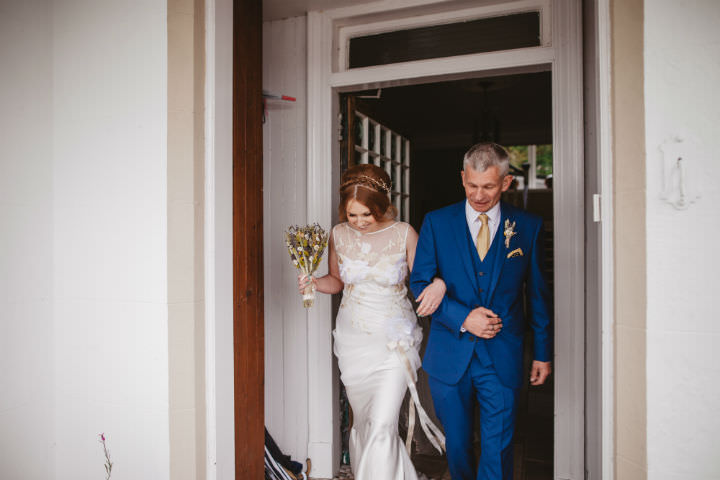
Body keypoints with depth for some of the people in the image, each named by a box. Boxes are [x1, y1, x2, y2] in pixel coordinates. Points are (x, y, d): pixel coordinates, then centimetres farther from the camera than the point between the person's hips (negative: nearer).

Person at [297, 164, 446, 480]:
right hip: (353, 339, 3)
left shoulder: (403, 234, -9)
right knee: (362, 419, 16)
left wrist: (439, 284, -23)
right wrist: (314, 283, -9)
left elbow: (422, 279, -1)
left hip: (395, 340, -3)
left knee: (382, 424, -11)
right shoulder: (339, 235, -2)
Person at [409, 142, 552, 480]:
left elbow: (537, 293, 7)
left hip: (502, 359, -1)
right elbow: (419, 282, -1)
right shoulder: (436, 223, 0)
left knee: (498, 449, 0)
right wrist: (462, 318, -13)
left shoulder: (528, 227, 1)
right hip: (449, 356, 1)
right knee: (456, 443, 15)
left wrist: (542, 352, 8)